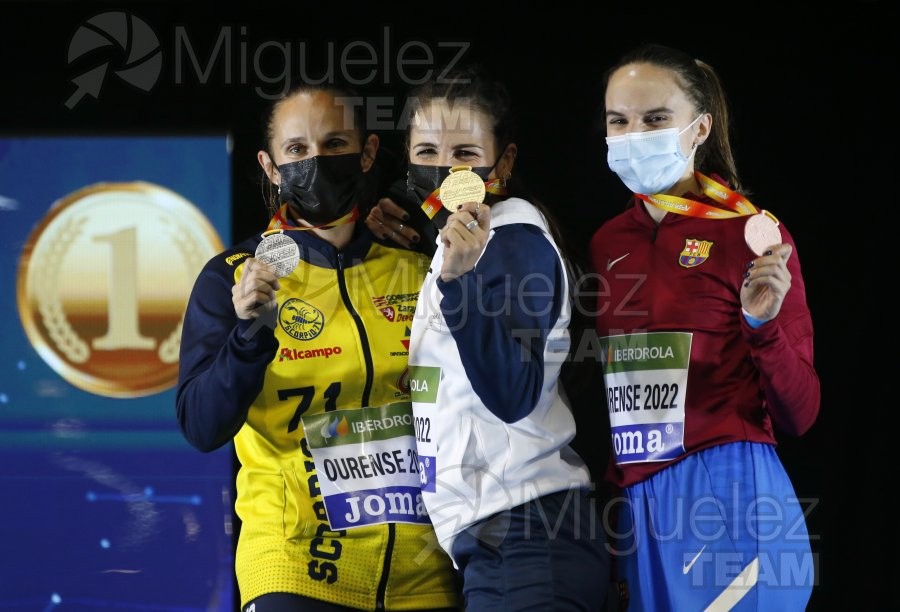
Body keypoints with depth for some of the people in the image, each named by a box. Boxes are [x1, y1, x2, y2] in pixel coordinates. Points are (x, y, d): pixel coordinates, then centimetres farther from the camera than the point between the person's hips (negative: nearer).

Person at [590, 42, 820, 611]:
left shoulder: (751, 234, -5)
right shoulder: (607, 243, 10)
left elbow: (798, 415, -6)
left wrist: (762, 324, -20)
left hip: (725, 496, -5)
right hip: (635, 506, 5)